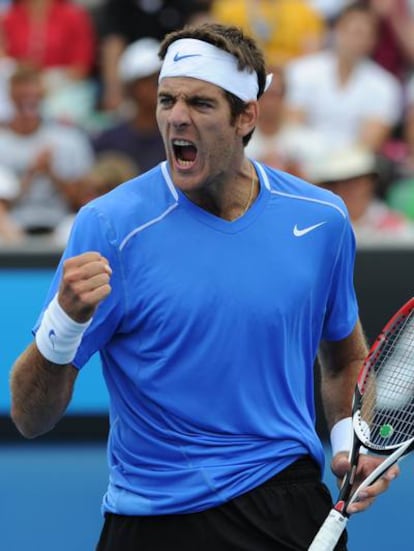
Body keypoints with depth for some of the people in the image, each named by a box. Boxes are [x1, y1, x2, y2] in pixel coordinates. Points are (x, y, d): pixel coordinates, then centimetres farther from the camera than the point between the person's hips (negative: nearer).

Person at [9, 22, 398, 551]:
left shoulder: (321, 220, -1)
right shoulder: (108, 225, -12)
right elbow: (31, 419, -13)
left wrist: (351, 443, -1)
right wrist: (65, 321, -31)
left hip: (286, 502, 2)